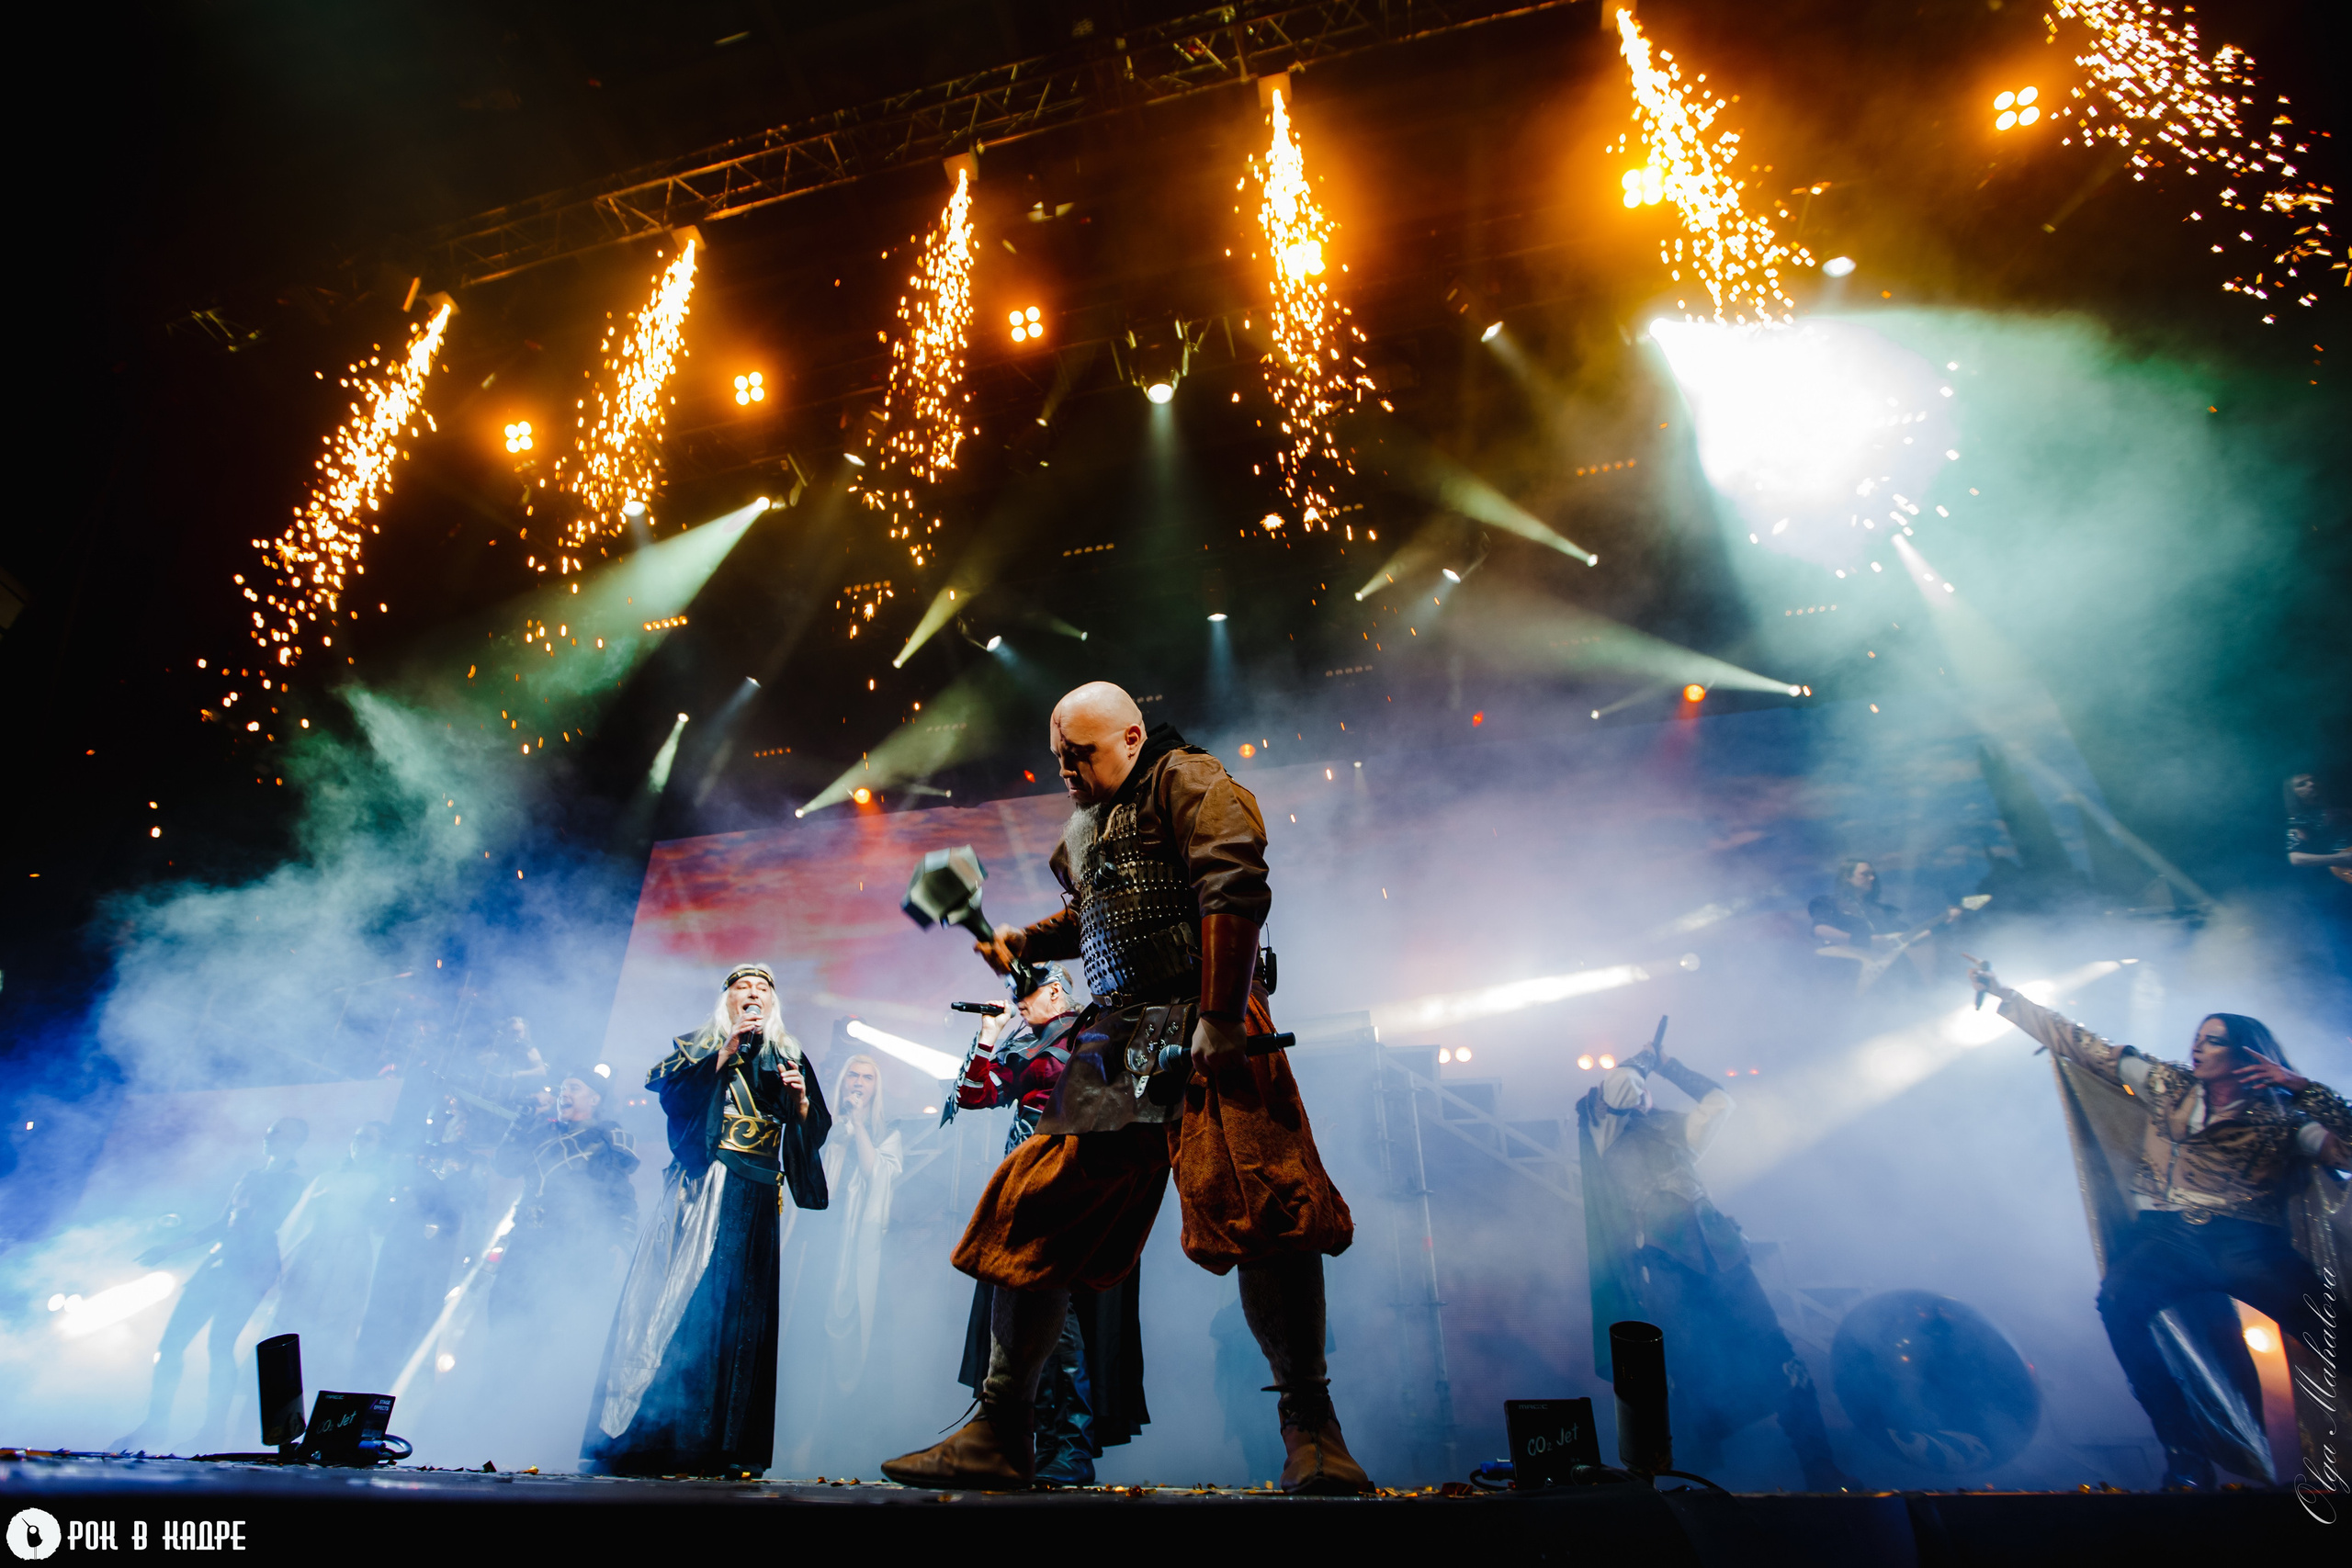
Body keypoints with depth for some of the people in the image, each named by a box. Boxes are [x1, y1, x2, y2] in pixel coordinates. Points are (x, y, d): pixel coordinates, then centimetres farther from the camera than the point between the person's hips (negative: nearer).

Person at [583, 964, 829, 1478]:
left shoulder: (787, 1057, 18)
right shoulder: (696, 1044, 14)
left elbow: (813, 1132, 13)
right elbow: (669, 1089, -5)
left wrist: (800, 1099, -7)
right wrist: (726, 1051, -11)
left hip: (757, 1196, 2)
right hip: (698, 1187, -1)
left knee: (740, 1310, -3)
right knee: (676, 1299, -10)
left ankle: (725, 1446, -1)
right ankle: (640, 1435, -5)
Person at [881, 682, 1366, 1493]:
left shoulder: (1186, 781, -1)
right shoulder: (1083, 827, 24)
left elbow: (1233, 886, -15)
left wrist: (1219, 1017, -22)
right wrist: (1023, 941, 20)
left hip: (1204, 1027, -7)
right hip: (1114, 1038, 8)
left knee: (1259, 1206, -20)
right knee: (1032, 1212, 2)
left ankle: (1310, 1433, -3)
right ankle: (998, 1436, 13)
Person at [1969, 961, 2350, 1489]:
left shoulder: (2281, 1118, 14)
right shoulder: (2169, 1085, 20)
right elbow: (2082, 1045, 20)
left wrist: (2302, 1087, 0)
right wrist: (2004, 994, 19)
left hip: (2247, 1242, -1)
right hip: (2169, 1236, 1)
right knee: (2117, 1301, -30)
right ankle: (2186, 1452, -22)